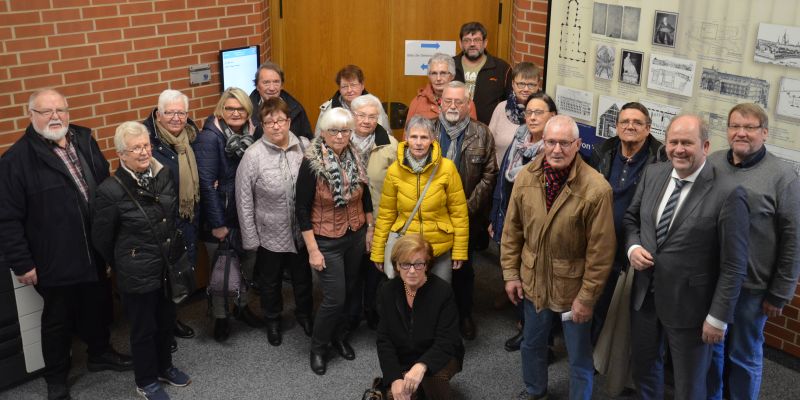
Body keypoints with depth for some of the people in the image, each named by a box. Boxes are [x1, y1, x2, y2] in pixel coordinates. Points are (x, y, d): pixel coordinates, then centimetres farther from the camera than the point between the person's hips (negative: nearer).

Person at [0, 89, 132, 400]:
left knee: (95, 308, 22)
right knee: (58, 319, 12)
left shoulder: (85, 141, 2)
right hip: (55, 260, -5)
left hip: (94, 252, 5)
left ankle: (100, 353, 46)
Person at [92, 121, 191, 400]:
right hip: (138, 273, -5)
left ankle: (164, 367, 45)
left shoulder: (164, 174, -5)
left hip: (168, 266, 5)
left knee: (166, 320, 22)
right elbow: (101, 239, -8)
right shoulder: (111, 191, -21)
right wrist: (124, 265, 5)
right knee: (144, 328, 12)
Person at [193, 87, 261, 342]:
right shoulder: (210, 137, -16)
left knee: (249, 263, 16)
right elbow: (206, 183, -18)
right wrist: (217, 223, -18)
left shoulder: (250, 134, 0)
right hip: (220, 215, -5)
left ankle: (243, 306, 39)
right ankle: (220, 317, 29)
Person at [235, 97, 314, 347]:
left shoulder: (305, 146, -9)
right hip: (270, 234, -2)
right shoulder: (253, 156, -18)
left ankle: (304, 313, 50)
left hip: (302, 230, 2)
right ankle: (272, 319, 46)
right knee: (270, 281, 20)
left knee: (303, 277, 23)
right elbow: (244, 202, -11)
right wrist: (250, 239, -8)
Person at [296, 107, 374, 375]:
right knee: (334, 298, -4)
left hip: (355, 237, 5)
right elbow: (302, 209, -15)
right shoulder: (312, 164, -19)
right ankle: (318, 347, 19)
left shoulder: (355, 159, -3)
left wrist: (370, 228, 12)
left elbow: (365, 196, 11)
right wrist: (313, 250, -16)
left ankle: (339, 336, 39)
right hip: (327, 241, -5)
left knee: (348, 291, 16)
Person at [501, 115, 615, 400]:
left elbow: (601, 250, -17)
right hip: (533, 281, 5)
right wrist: (511, 273, 4)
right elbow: (512, 230, 3)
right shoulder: (525, 177, -7)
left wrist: (587, 297, -14)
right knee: (532, 344, 26)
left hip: (573, 286, -5)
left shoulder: (596, 189, -23)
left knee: (579, 356, 13)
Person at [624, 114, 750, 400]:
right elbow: (631, 218, 13)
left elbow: (734, 266, -15)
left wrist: (718, 318, -13)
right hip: (644, 294, 5)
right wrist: (633, 247, -8)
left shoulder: (727, 194, -20)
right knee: (642, 367, 23)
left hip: (689, 304, -5)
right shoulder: (652, 174, -2)